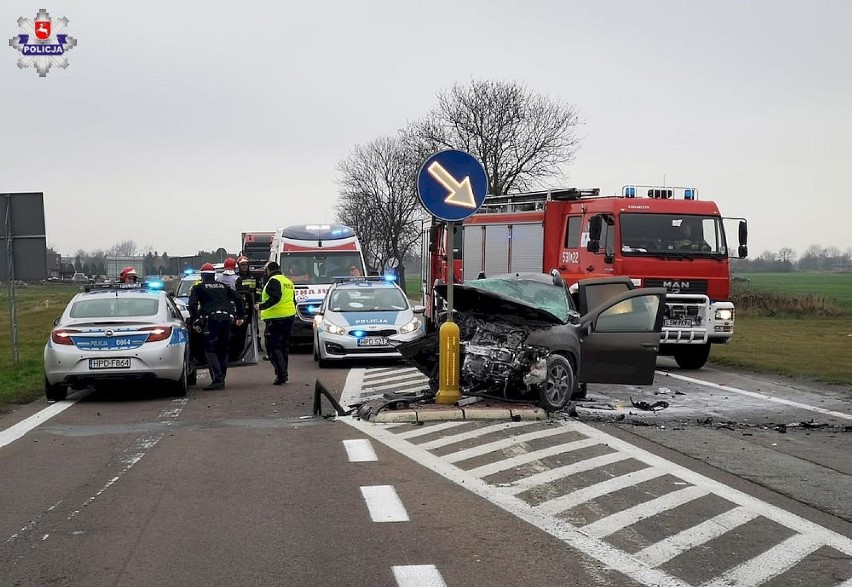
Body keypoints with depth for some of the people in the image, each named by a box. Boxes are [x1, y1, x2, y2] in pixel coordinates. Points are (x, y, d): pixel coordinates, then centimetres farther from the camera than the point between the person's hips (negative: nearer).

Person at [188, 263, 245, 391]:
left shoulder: (198, 288, 13)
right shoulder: (223, 286, 24)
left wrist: (194, 322, 2)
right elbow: (238, 299, 20)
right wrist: (240, 316, 24)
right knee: (223, 350, 14)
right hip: (227, 318, 5)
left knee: (210, 350, -3)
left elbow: (192, 305, 0)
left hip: (211, 319, -5)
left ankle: (217, 380, -16)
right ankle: (221, 379, 14)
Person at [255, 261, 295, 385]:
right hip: (289, 317, 9)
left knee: (272, 347, -7)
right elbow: (293, 301, 23)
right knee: (284, 346, 16)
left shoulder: (273, 281, -11)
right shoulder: (288, 282, 18)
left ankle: (281, 373, -17)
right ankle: (283, 374, 19)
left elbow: (275, 298, -25)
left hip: (276, 319, -9)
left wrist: (261, 306, -17)